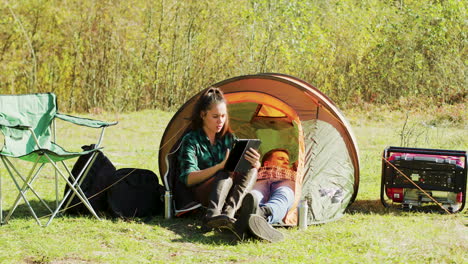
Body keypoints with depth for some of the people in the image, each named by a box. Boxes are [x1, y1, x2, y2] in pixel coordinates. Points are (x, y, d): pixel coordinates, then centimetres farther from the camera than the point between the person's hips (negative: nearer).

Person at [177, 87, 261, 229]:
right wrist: (221, 166, -28)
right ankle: (212, 215, -56)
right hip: (199, 195, -5)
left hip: (224, 193, 5)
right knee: (226, 174, -32)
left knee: (251, 171, -23)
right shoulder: (191, 140, -5)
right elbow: (188, 179, -16)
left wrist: (254, 163, -21)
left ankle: (229, 213, -45)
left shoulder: (229, 138, 12)